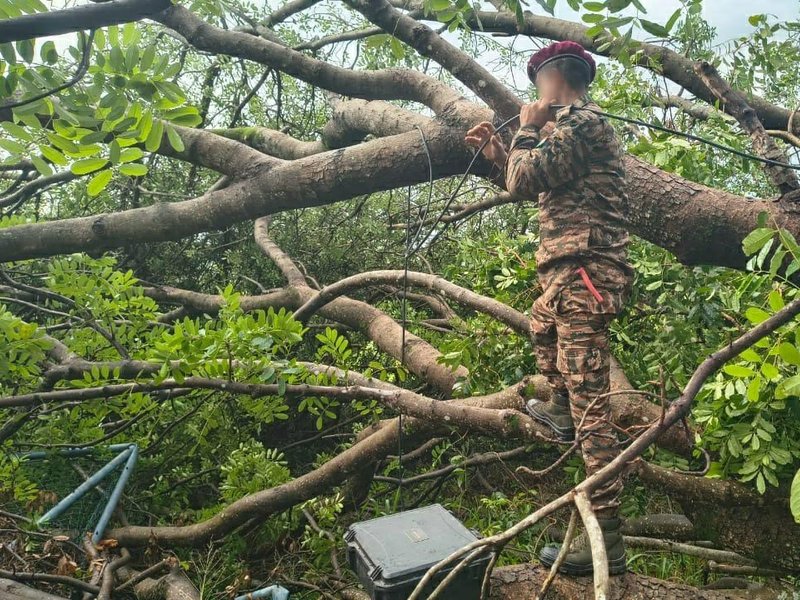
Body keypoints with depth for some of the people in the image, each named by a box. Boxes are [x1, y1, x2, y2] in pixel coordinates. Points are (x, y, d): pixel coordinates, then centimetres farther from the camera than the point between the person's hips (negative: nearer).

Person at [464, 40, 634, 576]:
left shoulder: (579, 123, -11)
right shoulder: (580, 124, 22)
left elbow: (523, 181, -16)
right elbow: (530, 183, 28)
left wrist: (527, 128, 0)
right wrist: (495, 150, 25)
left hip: (584, 276, -11)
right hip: (573, 276, 11)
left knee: (590, 404, -12)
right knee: (541, 325, 36)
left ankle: (606, 538, -8)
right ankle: (559, 409, 50)